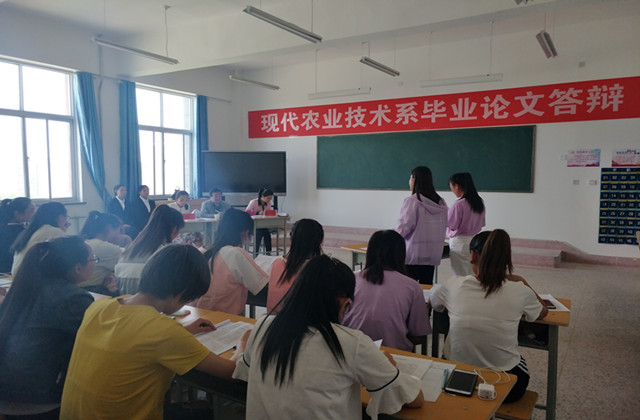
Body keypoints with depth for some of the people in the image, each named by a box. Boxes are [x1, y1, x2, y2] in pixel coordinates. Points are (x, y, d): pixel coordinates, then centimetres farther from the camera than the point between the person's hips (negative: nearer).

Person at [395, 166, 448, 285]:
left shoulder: (411, 201, -13)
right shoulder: (441, 203, 7)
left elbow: (404, 227, -13)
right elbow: (444, 226, 12)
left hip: (413, 253, -6)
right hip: (433, 254, 6)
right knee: (427, 285, 12)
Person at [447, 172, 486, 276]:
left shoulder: (458, 204, -19)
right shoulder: (480, 203, 5)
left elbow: (452, 226, -14)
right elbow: (481, 224, 12)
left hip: (459, 242, -7)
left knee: (461, 276, 3)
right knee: (473, 275, 14)